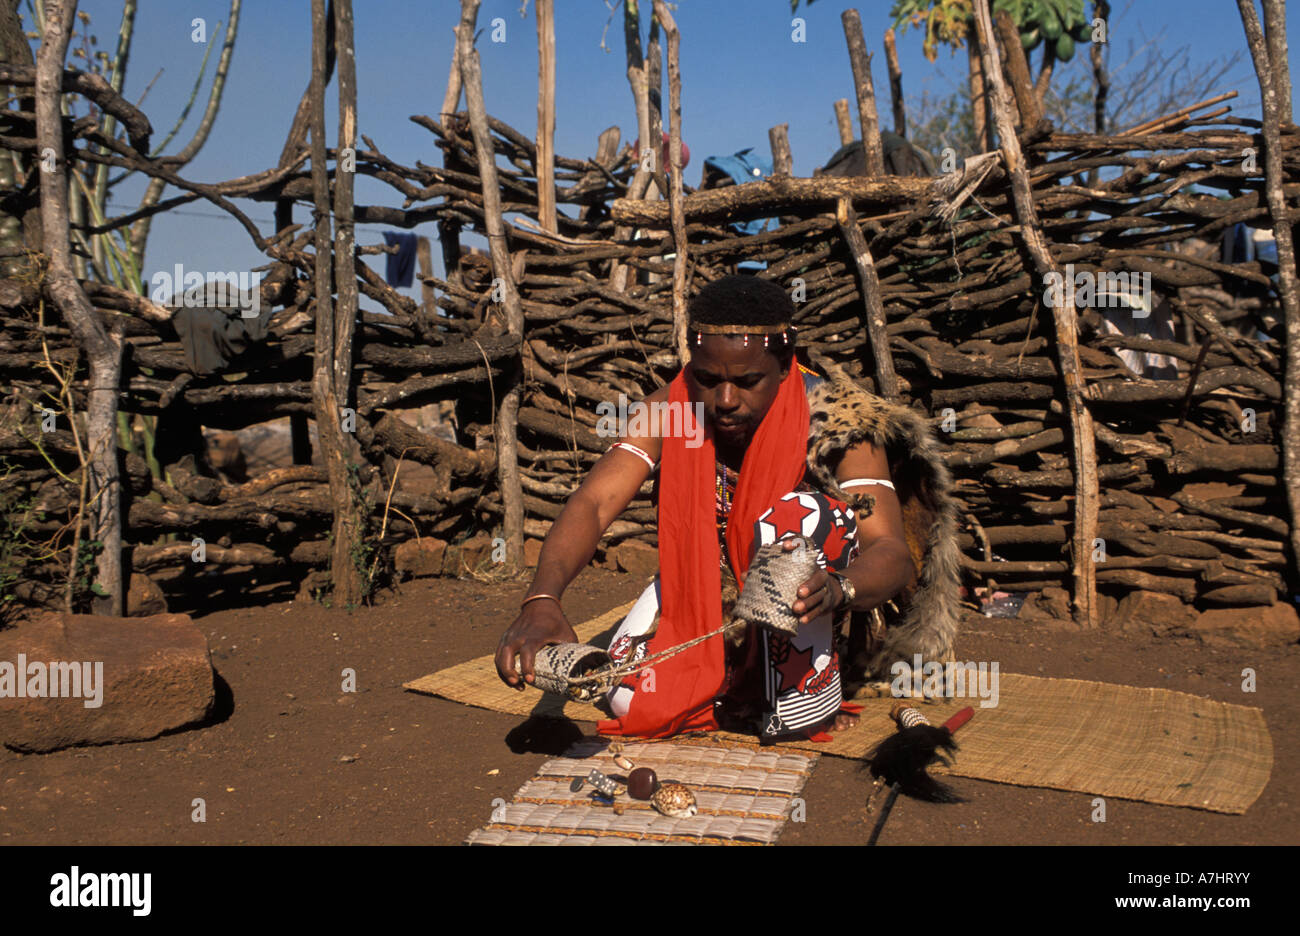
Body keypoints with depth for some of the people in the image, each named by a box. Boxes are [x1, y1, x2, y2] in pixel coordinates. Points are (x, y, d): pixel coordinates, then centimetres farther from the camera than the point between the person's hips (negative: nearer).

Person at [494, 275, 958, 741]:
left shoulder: (834, 420, -25)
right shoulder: (669, 412, -19)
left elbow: (892, 553, -31)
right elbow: (593, 502, -29)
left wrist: (836, 589, -55)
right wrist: (542, 599, -48)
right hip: (701, 587, 3)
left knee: (799, 514, -34)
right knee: (632, 699, -19)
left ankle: (801, 686, -15)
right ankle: (742, 683, 10)